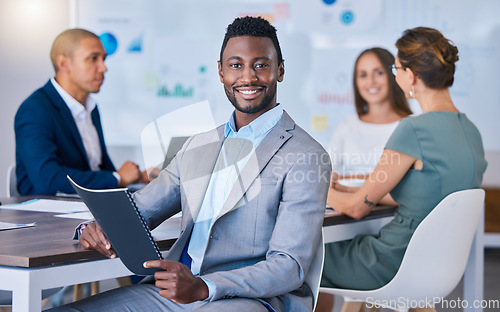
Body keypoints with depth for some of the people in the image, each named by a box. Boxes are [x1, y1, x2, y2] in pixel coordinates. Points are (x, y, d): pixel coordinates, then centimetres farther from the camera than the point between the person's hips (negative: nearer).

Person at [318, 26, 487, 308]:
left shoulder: (414, 130, -24)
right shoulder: (470, 129, 2)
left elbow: (357, 208, -14)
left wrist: (325, 192, 8)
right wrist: (345, 189, 20)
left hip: (396, 266, -8)